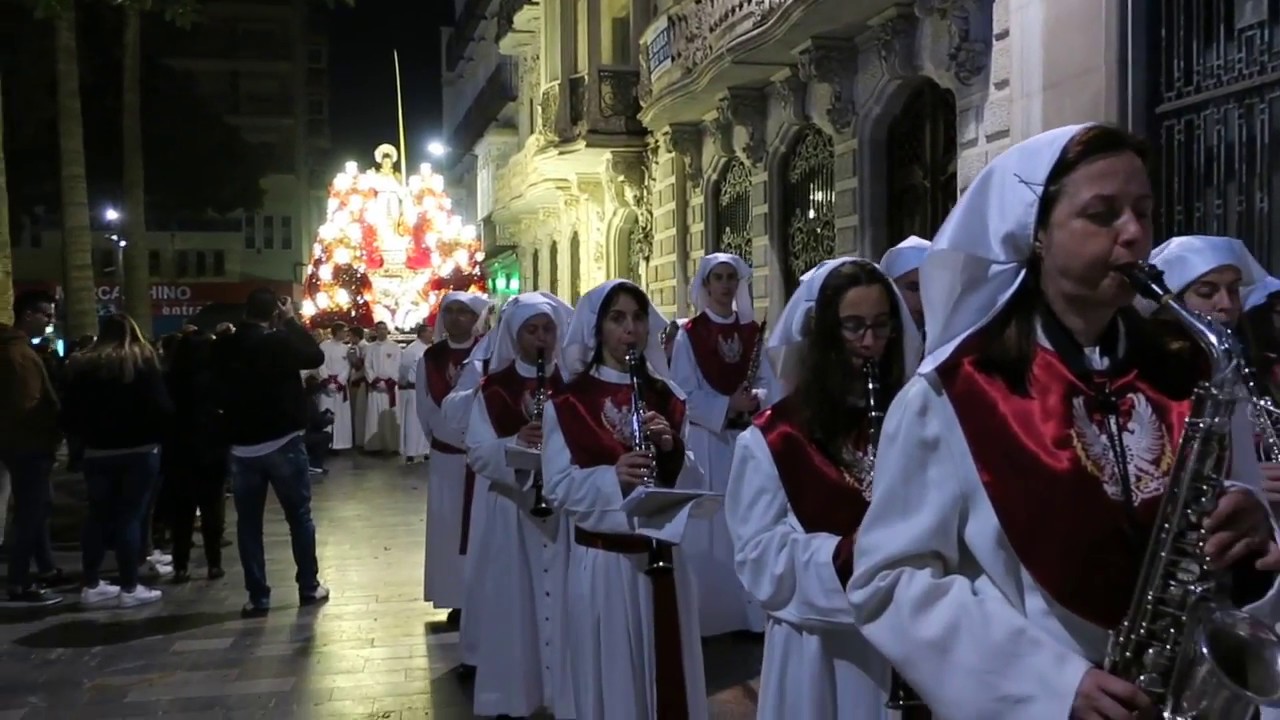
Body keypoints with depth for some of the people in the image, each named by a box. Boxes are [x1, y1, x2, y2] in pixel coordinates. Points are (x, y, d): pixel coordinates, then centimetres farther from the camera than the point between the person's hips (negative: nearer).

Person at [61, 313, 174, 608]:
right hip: (139, 450, -3)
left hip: (97, 452, 4)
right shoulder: (144, 360, -5)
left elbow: (69, 415, 5)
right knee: (131, 517, 0)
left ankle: (91, 586, 16)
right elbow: (162, 407, -12)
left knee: (98, 516, 12)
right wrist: (158, 436, 3)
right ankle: (129, 588, 4)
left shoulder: (82, 365, 6)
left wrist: (87, 435, 17)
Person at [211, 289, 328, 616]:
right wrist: (292, 321, 4)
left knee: (248, 522, 8)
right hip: (283, 442, -3)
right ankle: (309, 587, 17)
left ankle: (258, 596, 10)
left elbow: (216, 392, 11)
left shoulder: (223, 348, -2)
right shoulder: (281, 342, -14)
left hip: (242, 446, 3)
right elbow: (316, 356, 2)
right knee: (299, 516, 10)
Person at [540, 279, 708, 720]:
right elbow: (557, 488, -10)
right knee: (610, 674, 5)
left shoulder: (666, 398, 6)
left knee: (669, 672, 13)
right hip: (602, 562, -3)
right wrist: (612, 477, -26)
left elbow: (693, 482, 6)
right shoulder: (568, 404, -5)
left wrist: (672, 452, -14)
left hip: (663, 556, 4)